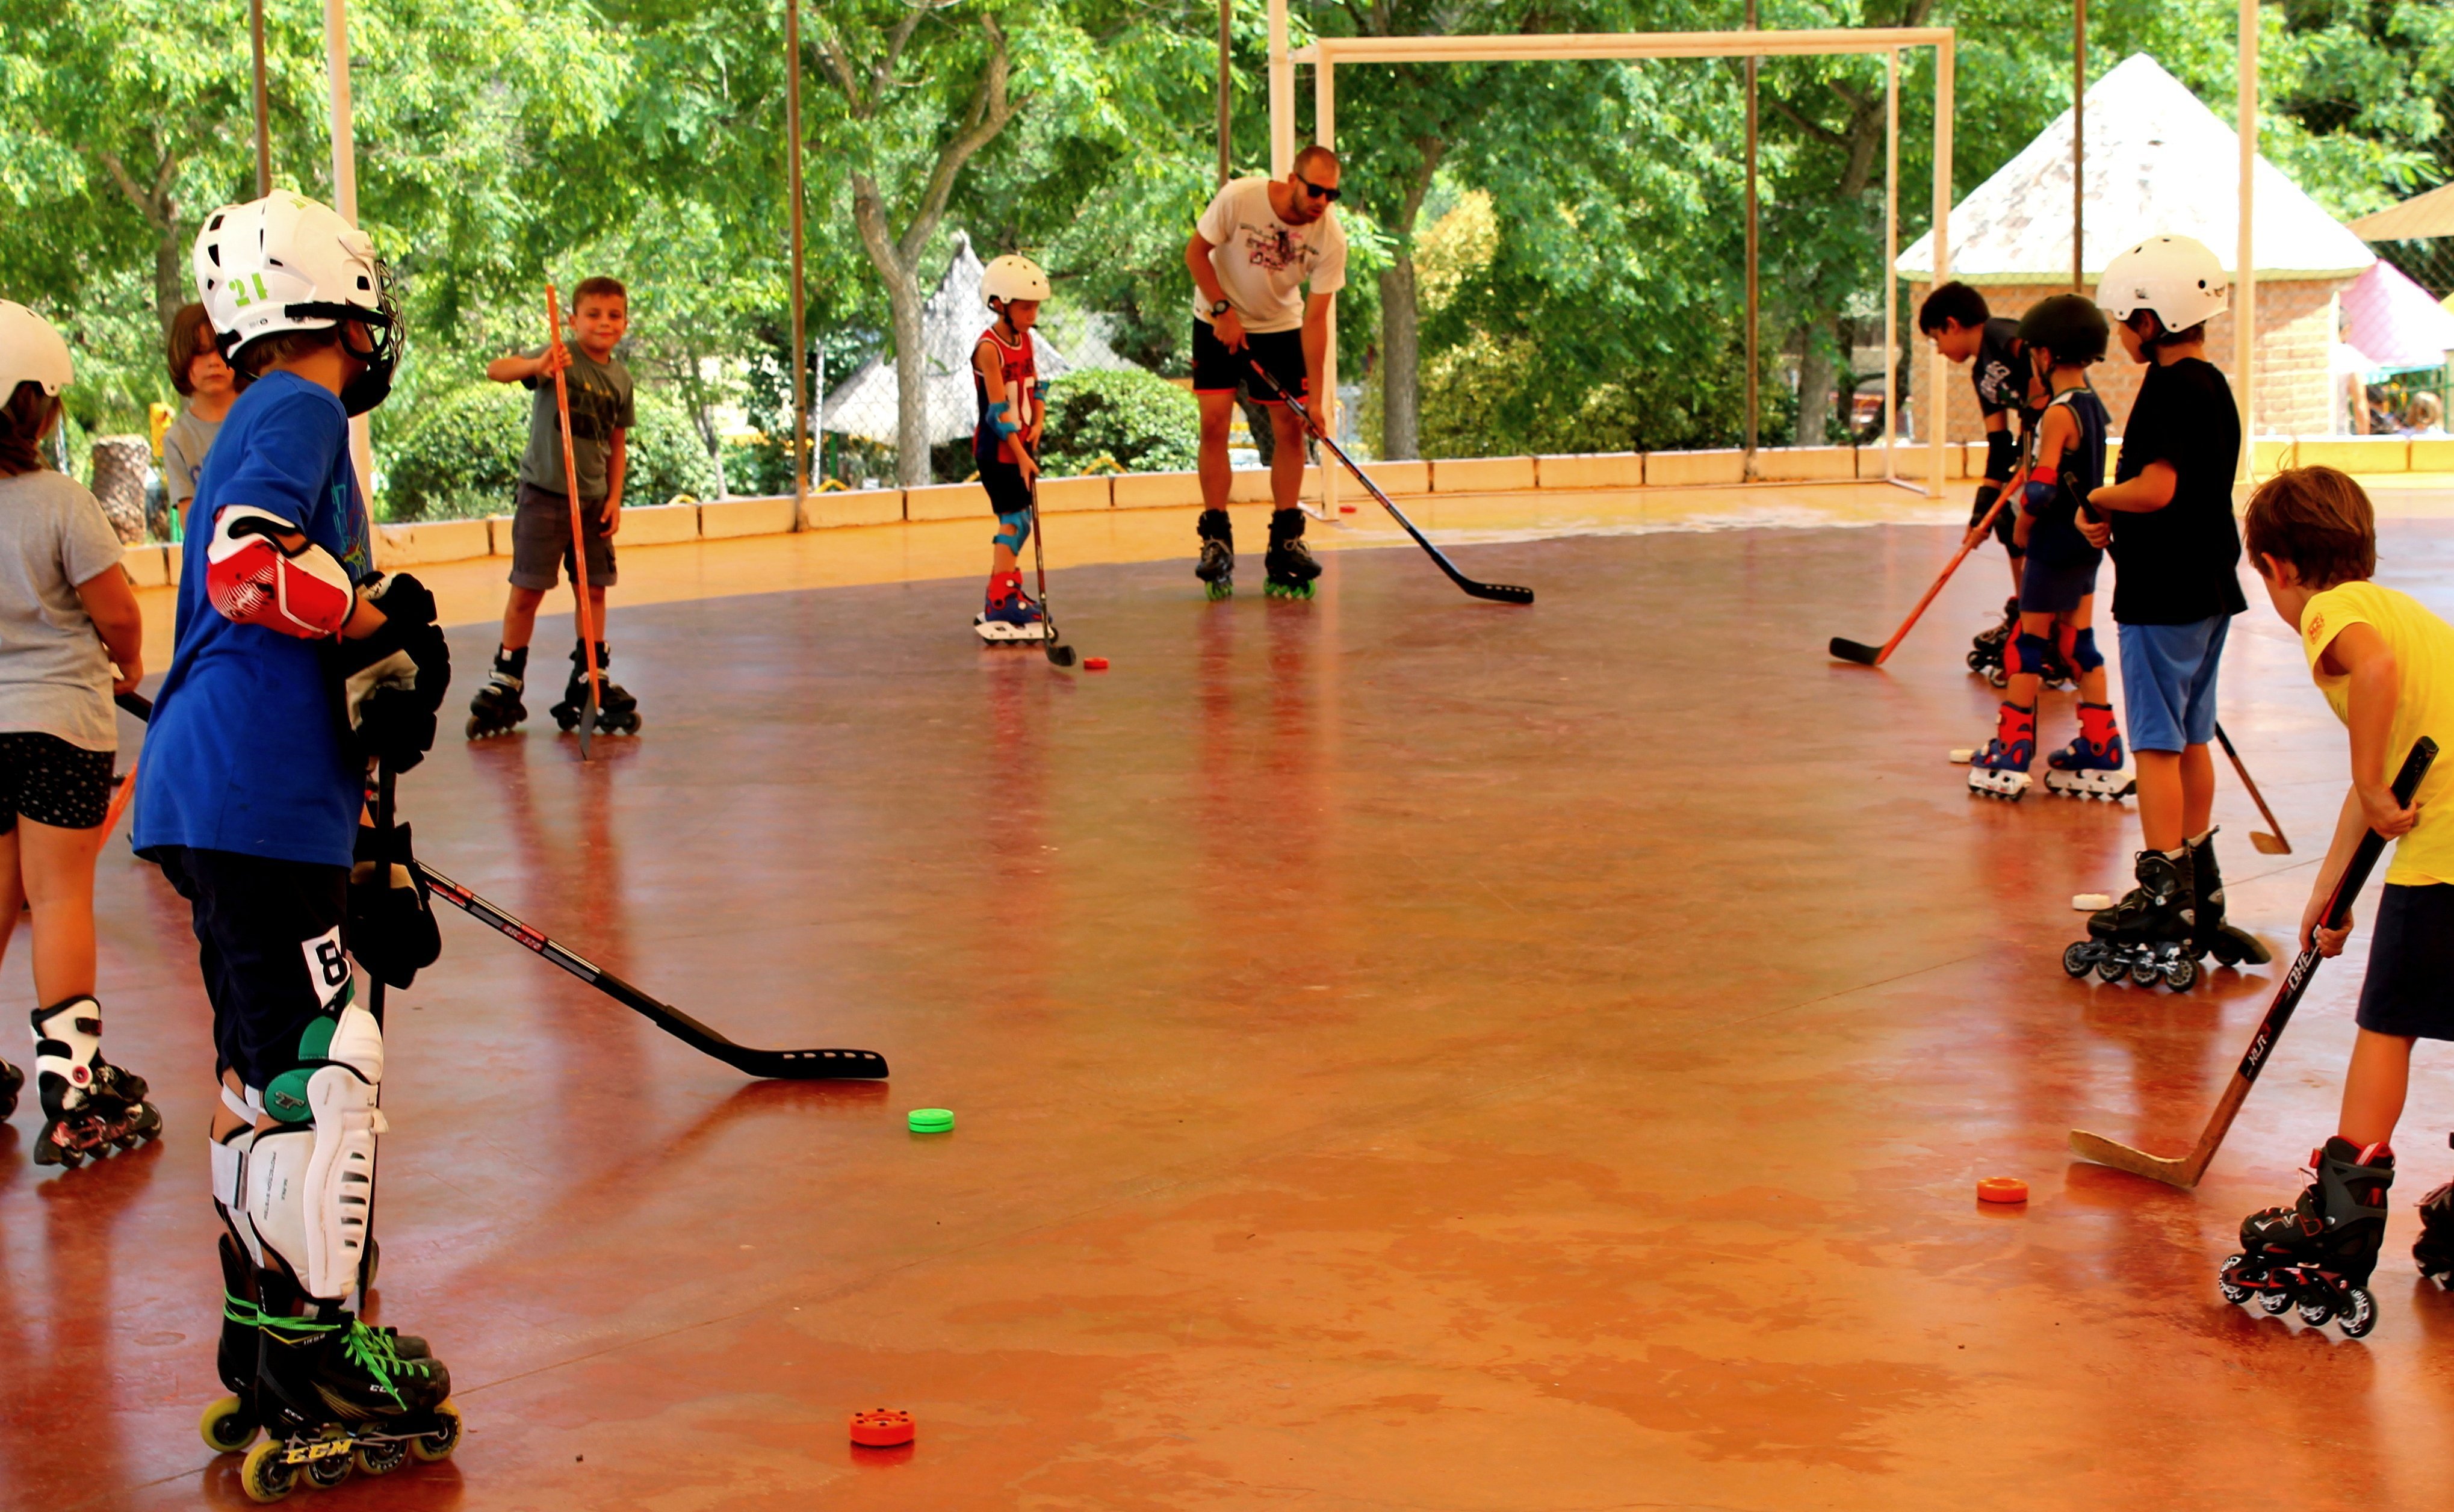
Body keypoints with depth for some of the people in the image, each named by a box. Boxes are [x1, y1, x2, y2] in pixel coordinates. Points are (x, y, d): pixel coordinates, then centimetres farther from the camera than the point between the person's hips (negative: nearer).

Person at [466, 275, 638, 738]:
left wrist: (615, 498, 6)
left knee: (594, 590, 9)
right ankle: (505, 684, 11)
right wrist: (536, 366, -45)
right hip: (545, 494, -5)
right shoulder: (560, 359, -10)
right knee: (526, 591, 0)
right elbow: (496, 369, -25)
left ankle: (592, 683, 20)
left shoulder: (620, 378, 5)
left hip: (594, 499, 5)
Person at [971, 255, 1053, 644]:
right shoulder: (989, 348, -18)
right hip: (996, 449, -8)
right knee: (1014, 519, -11)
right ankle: (1001, 600, -10)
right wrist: (1020, 455, -22)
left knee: (1021, 521, 12)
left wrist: (1038, 424, -9)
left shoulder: (1027, 341, 7)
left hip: (1023, 445, 8)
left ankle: (1006, 591, 23)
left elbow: (1036, 387, 10)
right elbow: (999, 409, -21)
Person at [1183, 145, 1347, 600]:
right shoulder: (1238, 198, -26)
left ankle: (1286, 540, 6)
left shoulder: (1331, 238, -20)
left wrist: (1315, 397, -21)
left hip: (1281, 327, 2)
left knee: (1290, 427, -4)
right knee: (1214, 421, -12)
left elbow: (1315, 319, -18)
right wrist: (1223, 309, -20)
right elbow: (1195, 252, -11)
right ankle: (1216, 539, -5)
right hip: (1220, 320, -2)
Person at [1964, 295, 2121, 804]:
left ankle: (2010, 757, 5)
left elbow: (2042, 489, -22)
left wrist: (2022, 530, -6)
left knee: (2027, 647, 0)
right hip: (2086, 541, 8)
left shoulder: (2059, 413, -19)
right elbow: (2083, 479, 11)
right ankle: (2099, 755, 12)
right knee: (2079, 645, 11)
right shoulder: (2093, 405, 8)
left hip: (2055, 546, -8)